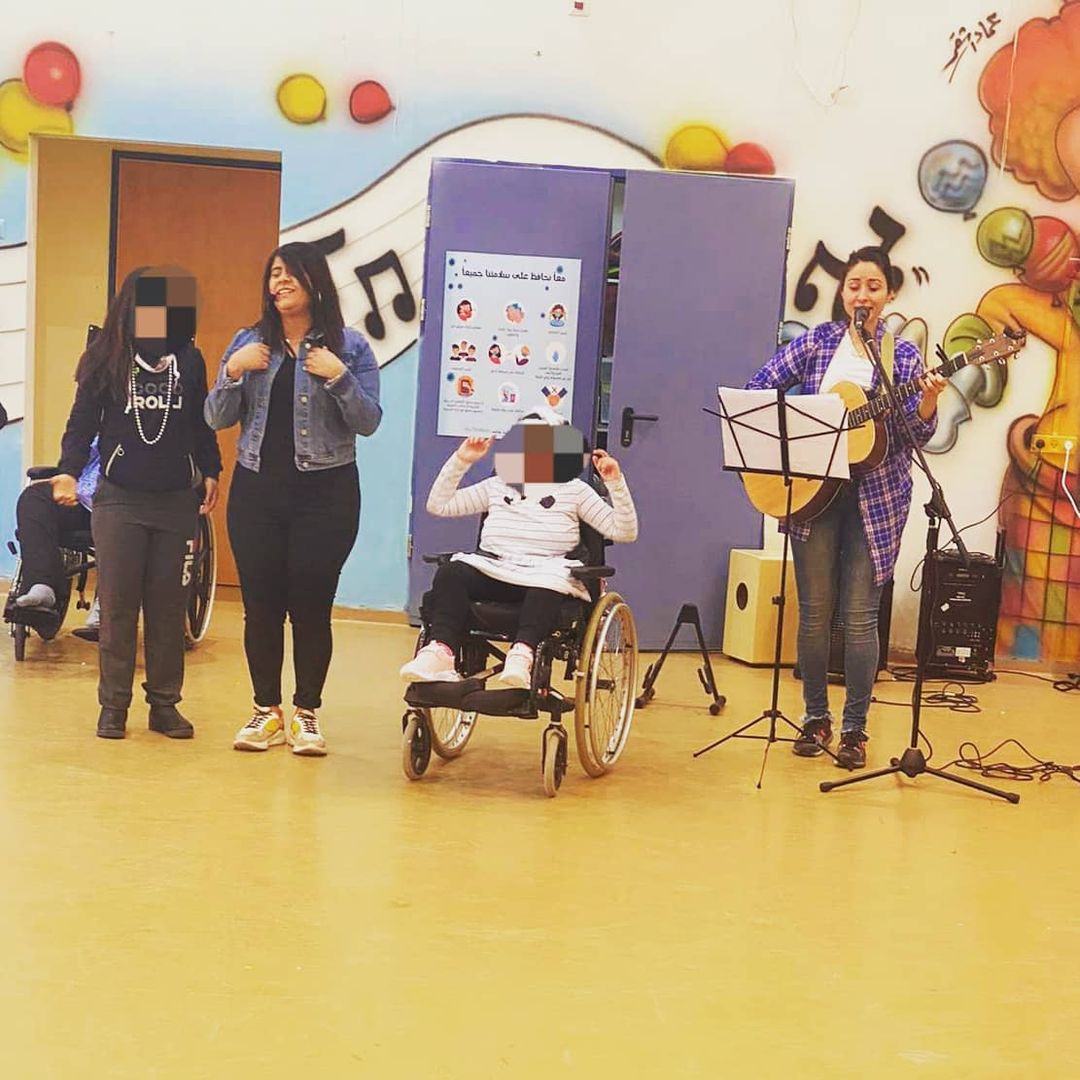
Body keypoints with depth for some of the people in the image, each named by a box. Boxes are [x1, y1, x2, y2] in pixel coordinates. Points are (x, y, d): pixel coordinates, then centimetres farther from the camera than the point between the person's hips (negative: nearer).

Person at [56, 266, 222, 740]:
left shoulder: (189, 360, 6)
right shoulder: (105, 358, 1)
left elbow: (202, 423, 14)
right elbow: (83, 420, 1)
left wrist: (210, 471, 8)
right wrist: (69, 470, -11)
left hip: (177, 501, 2)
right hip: (119, 499, -2)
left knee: (169, 606, 5)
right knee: (117, 605, 1)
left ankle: (164, 703, 13)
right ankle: (113, 705, 9)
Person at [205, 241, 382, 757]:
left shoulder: (349, 347, 1)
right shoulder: (249, 342, 8)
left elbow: (369, 422, -4)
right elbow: (217, 419, 5)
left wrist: (338, 377, -18)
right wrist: (232, 371, -11)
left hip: (325, 493, -2)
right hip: (257, 489, 3)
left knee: (311, 605, 1)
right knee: (260, 604, 5)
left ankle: (306, 714, 12)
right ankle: (266, 711, 17)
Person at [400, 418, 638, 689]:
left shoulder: (573, 490, 15)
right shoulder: (497, 486, 23)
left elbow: (624, 533, 6)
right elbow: (438, 505, 20)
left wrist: (616, 484, -7)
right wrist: (460, 461, 11)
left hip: (545, 574, -2)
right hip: (491, 570, 3)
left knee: (547, 583, -40)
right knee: (451, 572, -31)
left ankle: (521, 655, -62)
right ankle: (440, 650, -50)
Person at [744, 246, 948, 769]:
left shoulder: (902, 354, 2)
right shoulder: (817, 342, 6)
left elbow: (917, 434, -3)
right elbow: (757, 389, 6)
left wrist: (928, 401, -23)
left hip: (876, 496, -1)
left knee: (860, 615, -2)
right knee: (814, 612, 5)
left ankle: (854, 727, 8)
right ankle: (816, 717, 18)